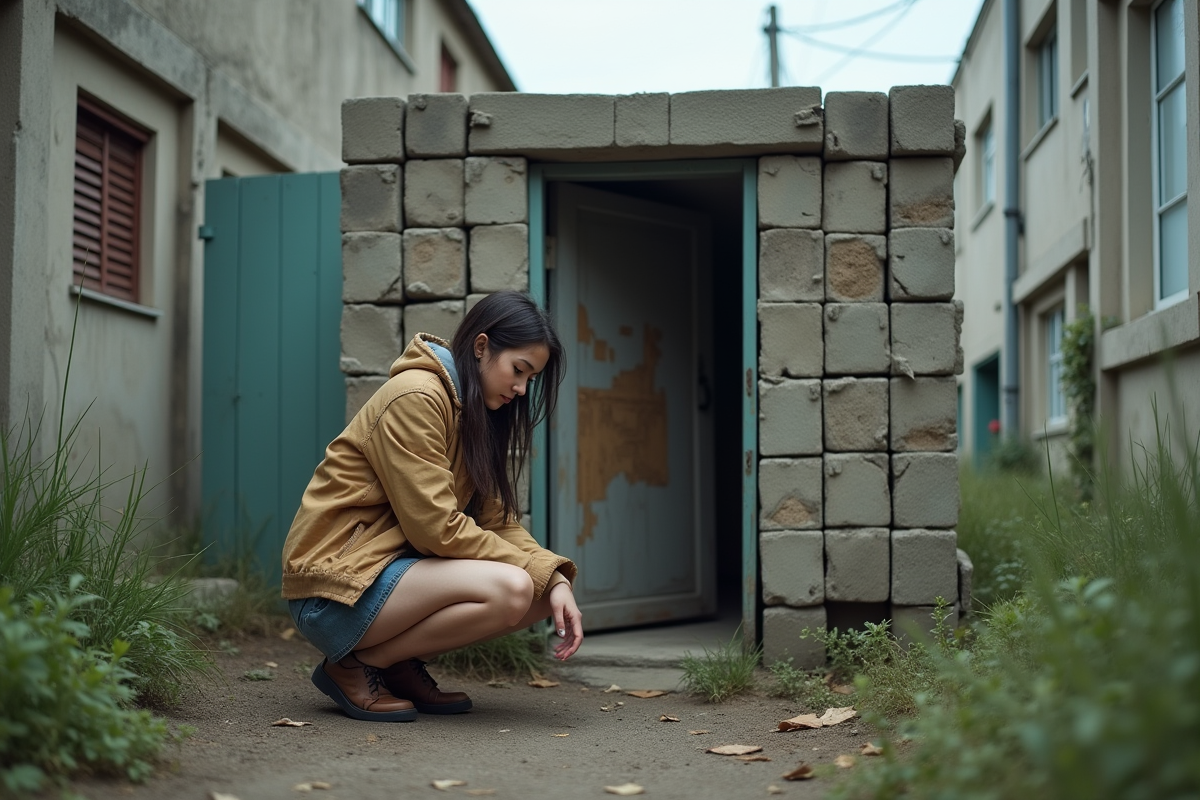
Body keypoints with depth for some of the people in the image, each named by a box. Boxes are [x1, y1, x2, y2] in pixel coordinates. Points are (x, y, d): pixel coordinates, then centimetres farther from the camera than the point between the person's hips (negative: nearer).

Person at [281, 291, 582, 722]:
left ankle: (400, 664, 5)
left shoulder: (471, 412, 13)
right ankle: (354, 666, -11)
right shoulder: (416, 397, -17)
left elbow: (496, 521, 6)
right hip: (338, 581, -9)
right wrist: (532, 569, -13)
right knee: (510, 590, -27)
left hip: (399, 565, 9)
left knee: (546, 589, -2)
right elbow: (437, 528, -21)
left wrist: (554, 577, -10)